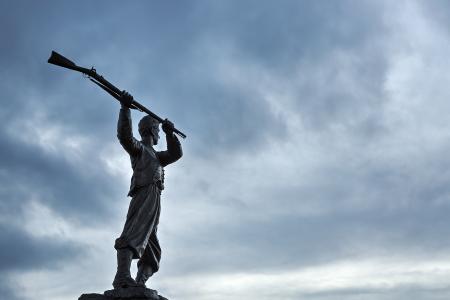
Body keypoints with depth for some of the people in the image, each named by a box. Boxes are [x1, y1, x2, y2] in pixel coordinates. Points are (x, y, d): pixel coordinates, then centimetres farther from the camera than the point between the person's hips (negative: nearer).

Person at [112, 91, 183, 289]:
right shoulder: (139, 148, 12)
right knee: (133, 234, -28)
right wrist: (125, 108, -14)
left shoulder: (155, 156, 36)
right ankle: (122, 277, -44)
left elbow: (176, 154, 31)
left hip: (153, 202, 10)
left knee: (152, 252, 5)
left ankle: (139, 284, -2)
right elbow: (124, 135, -8)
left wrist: (170, 133, 22)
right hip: (145, 195, -10)